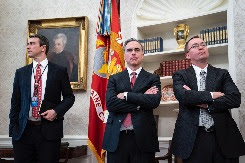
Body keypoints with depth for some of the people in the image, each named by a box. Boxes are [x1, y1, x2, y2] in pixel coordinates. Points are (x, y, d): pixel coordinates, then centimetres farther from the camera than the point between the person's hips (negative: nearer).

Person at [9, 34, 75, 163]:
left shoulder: (59, 71, 2)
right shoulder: (21, 72, 9)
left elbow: (69, 97, 7)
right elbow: (15, 102, 9)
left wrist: (57, 111, -10)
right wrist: (13, 128, 3)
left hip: (49, 130, -2)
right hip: (23, 131, 3)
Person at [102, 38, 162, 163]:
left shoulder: (152, 79, 7)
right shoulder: (114, 79, 10)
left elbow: (154, 101, -12)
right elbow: (110, 103, -7)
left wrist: (125, 95, -10)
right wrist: (140, 103, -10)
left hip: (143, 138, -1)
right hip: (117, 138, 1)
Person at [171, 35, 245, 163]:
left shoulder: (222, 74, 10)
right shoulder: (180, 75, 7)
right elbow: (183, 96, -13)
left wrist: (205, 103, -10)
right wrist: (212, 95, -8)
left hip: (222, 136, 2)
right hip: (192, 138, -1)